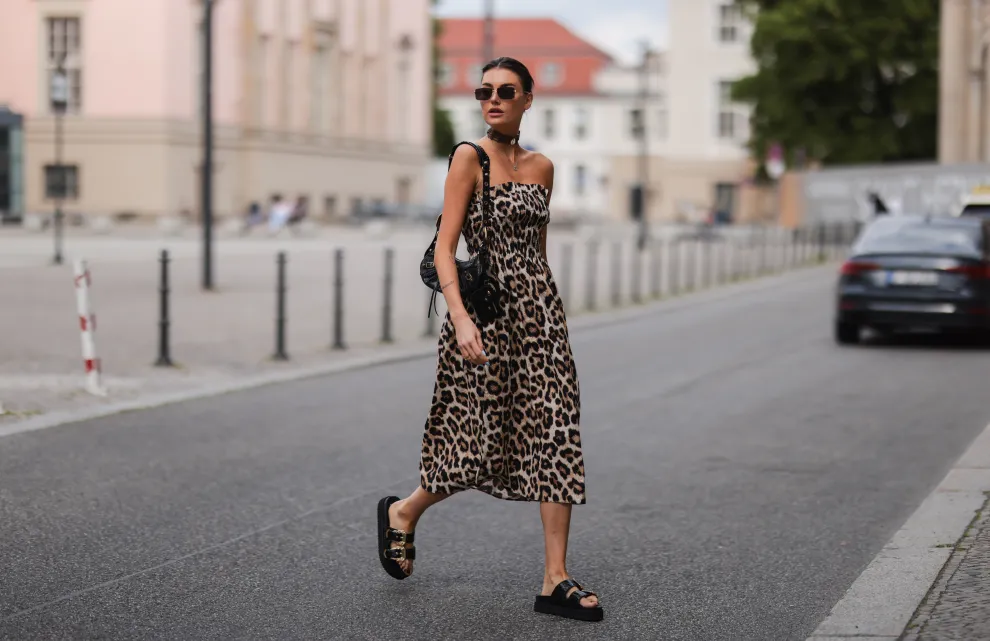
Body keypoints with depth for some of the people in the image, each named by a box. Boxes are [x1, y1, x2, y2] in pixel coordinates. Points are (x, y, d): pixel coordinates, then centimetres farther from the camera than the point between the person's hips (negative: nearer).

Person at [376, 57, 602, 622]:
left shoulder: (541, 167, 11)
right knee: (482, 442, -1)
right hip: (485, 311, -5)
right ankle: (403, 512, 29)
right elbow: (445, 248, -11)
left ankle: (557, 580, -1)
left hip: (539, 309, 5)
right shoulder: (469, 157, -6)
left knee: (557, 432, -3)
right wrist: (460, 316, -23)